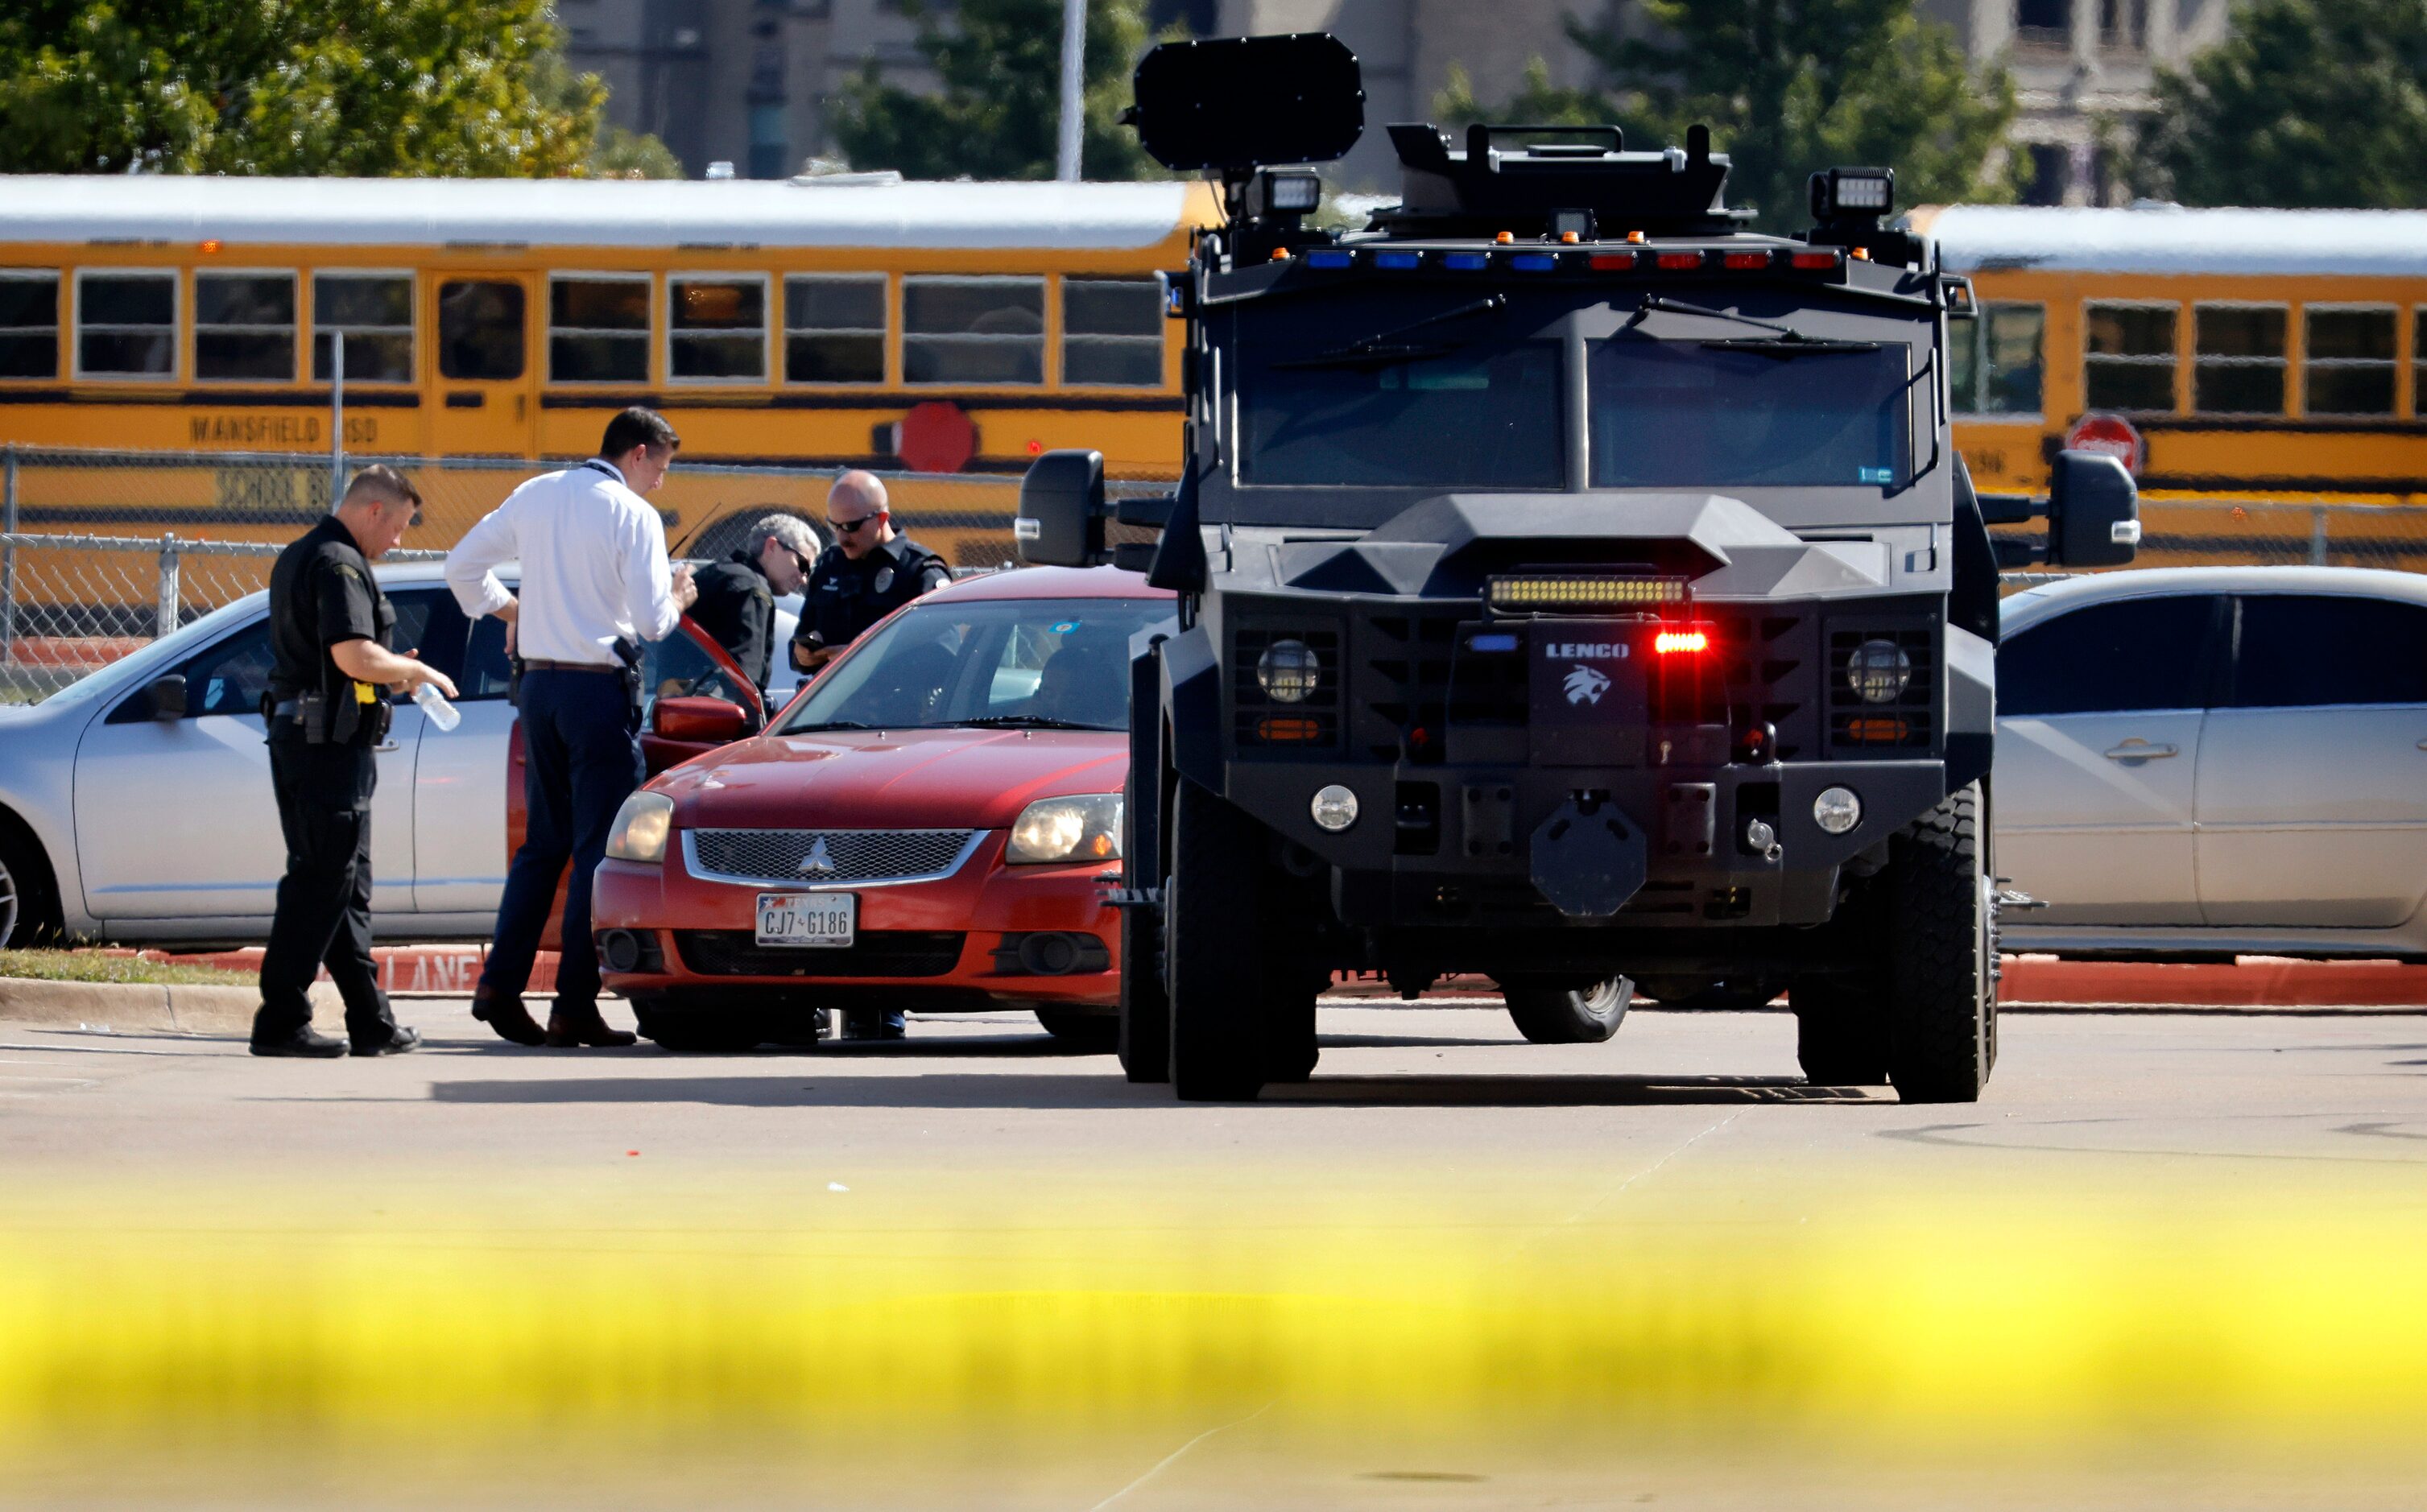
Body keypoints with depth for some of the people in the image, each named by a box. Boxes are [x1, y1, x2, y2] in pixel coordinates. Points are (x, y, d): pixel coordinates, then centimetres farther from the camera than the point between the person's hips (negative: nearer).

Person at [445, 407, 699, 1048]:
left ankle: (500, 983, 5)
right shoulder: (633, 515, -10)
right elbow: (650, 619, -15)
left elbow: (463, 566, 13)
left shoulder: (536, 495, 8)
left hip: (539, 684, 6)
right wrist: (677, 598, 7)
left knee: (543, 842, 15)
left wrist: (506, 610, 29)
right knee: (598, 850, -2)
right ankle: (575, 1006, -5)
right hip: (601, 688, -6)